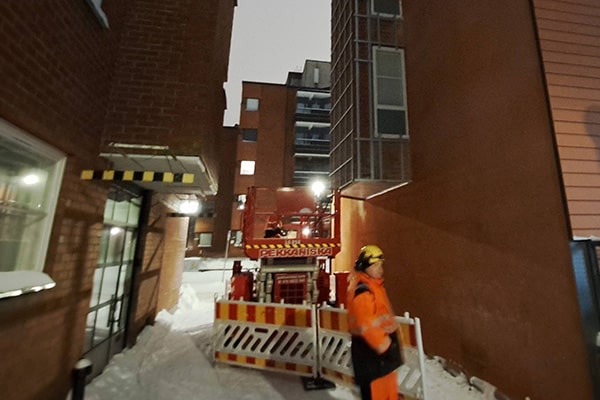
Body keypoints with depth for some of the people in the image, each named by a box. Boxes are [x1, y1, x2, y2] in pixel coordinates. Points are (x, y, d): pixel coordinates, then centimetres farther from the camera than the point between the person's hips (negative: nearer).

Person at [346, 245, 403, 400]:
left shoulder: (374, 285, 6)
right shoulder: (362, 291, -26)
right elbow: (366, 326, -28)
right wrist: (384, 344, -20)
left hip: (382, 345, 10)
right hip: (370, 350, -9)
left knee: (388, 388, 24)